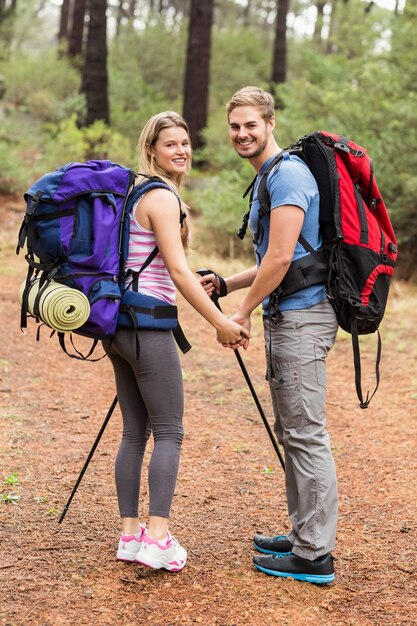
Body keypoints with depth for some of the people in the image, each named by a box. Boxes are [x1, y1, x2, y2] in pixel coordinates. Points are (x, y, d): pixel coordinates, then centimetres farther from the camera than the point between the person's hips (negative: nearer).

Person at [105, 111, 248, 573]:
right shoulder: (162, 197, -11)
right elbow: (178, 271, -17)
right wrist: (220, 323, -15)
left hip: (119, 323, 9)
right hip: (148, 324, -9)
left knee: (135, 431, 9)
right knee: (169, 432, -4)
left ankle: (130, 535, 11)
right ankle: (157, 539, -7)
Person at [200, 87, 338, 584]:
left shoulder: (288, 174, -12)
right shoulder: (267, 179, 21)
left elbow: (280, 258, -19)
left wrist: (243, 312, -9)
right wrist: (224, 284, 18)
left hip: (301, 317, -11)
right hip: (285, 317, 11)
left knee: (306, 434, -8)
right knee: (291, 431, 15)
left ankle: (314, 555, -2)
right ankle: (303, 535, 24)